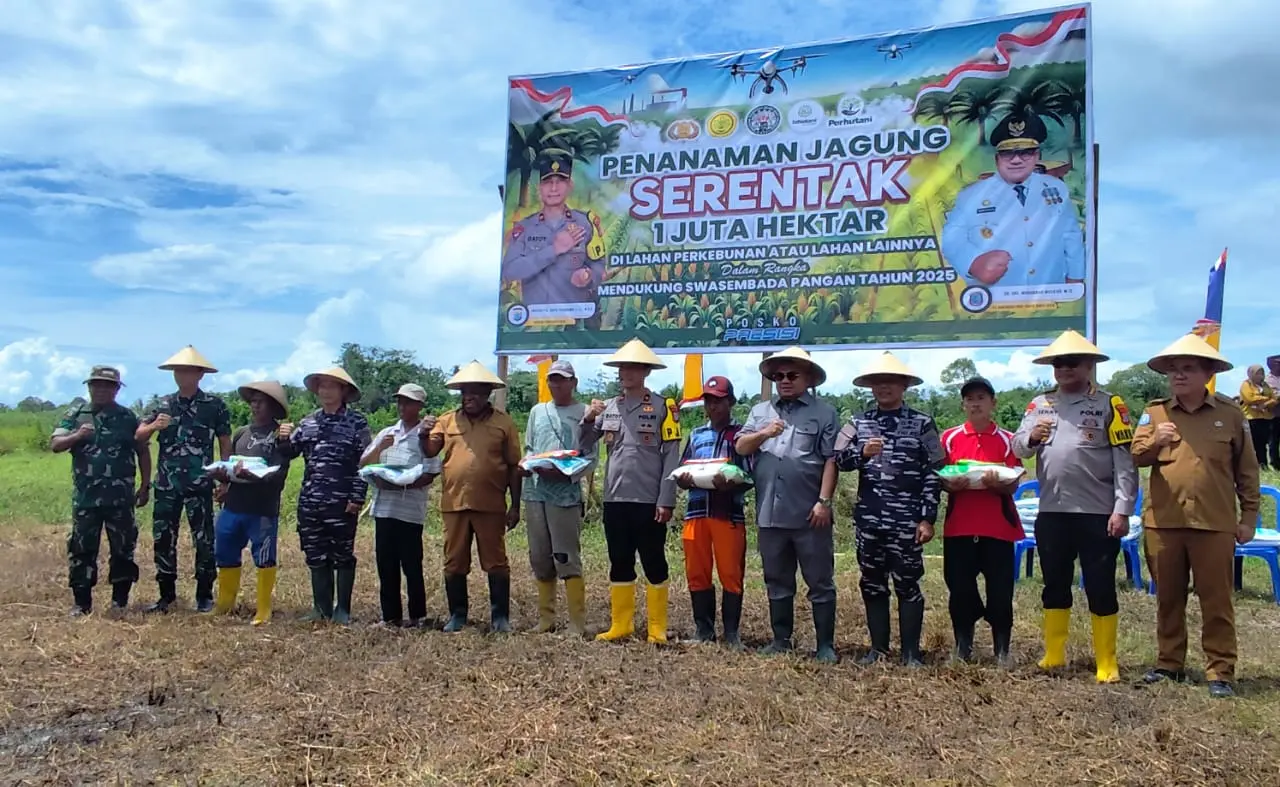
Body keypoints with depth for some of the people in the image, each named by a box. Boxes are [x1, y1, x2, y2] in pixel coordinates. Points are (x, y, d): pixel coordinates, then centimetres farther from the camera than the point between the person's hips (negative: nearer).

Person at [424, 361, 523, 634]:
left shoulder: (503, 423, 3)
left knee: (495, 561, 3)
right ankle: (457, 615, 21)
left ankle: (500, 616, 13)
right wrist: (424, 435, -15)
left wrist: (515, 505, 0)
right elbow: (430, 452, 6)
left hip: (490, 506, -3)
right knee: (454, 562, 9)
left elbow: (514, 466, 3)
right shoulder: (448, 420, 11)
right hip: (454, 504, 3)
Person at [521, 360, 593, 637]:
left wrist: (566, 472, -19)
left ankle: (577, 625, -1)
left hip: (566, 493, -5)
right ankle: (545, 621, 22)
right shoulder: (537, 411, 16)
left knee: (567, 559, -7)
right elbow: (528, 449, 19)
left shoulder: (584, 413, 1)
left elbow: (590, 458, -4)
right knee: (540, 559, 11)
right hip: (535, 491, 5)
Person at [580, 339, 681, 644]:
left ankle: (657, 628, 14)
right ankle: (620, 625, 23)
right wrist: (589, 419, -7)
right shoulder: (608, 407, 10)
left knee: (654, 564, 5)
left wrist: (666, 501, -12)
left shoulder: (662, 407, -3)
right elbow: (582, 447, 11)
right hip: (615, 499, 4)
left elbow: (672, 457, -6)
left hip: (649, 501, -4)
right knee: (620, 563, 12)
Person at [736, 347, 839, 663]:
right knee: (777, 582, 14)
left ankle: (825, 644, 12)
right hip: (770, 514, 4)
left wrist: (824, 501, -12)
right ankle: (781, 639, 26)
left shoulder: (824, 413, 1)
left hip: (809, 515, -4)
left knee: (820, 583, 3)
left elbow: (831, 460, -5)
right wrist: (764, 433, -14)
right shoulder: (760, 411, 14)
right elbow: (741, 447, 5)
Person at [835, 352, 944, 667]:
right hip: (868, 519, 4)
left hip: (907, 520, -3)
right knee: (872, 584, 10)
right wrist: (863, 452, -16)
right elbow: (840, 460, 5)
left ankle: (911, 652, 11)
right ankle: (878, 647, 21)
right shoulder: (858, 423, 11)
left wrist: (927, 518, -7)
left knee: (907, 584, 1)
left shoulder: (922, 424, 1)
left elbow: (933, 474, -2)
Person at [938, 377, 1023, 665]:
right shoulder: (949, 438, 7)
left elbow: (1013, 485, 0)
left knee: (1000, 590, 1)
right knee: (959, 588, 4)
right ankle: (962, 648, 17)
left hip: (998, 526, -1)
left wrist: (997, 485, -21)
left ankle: (1002, 650, 14)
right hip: (959, 526, 1)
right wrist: (950, 485, -16)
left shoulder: (1007, 439, 5)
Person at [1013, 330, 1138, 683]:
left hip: (1098, 513, -4)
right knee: (1055, 585, 14)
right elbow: (1018, 448, 7)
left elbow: (1125, 461, -7)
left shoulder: (1109, 405, -2)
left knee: (1100, 588, 3)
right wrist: (1030, 437, -16)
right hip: (1051, 512, 4)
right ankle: (1054, 656, 26)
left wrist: (1122, 510, -13)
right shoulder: (1040, 404, 10)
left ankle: (1106, 663, 14)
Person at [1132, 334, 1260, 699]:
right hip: (1163, 522, 2)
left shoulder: (1230, 414, 2)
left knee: (1216, 601, 3)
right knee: (1168, 598, 12)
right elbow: (1134, 457, 1)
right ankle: (1169, 664, 24)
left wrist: (1249, 516, 5)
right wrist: (1155, 442, -19)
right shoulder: (1154, 412, 5)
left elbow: (1247, 470, 6)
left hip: (1214, 524, -2)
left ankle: (1220, 672, 12)